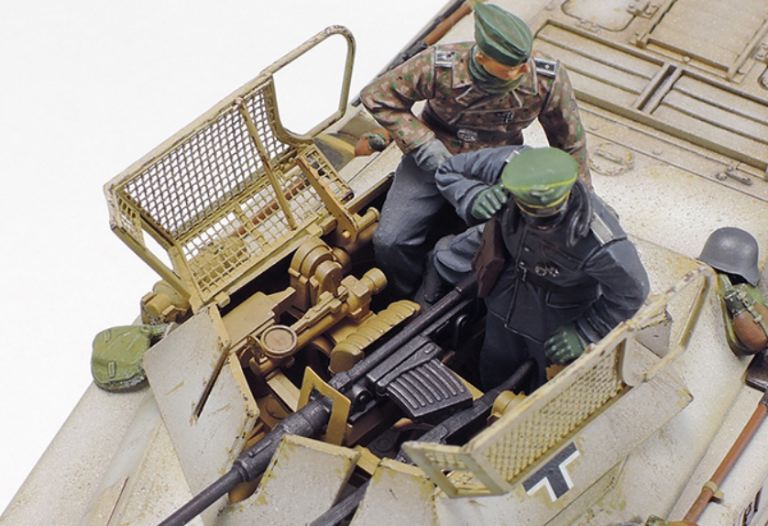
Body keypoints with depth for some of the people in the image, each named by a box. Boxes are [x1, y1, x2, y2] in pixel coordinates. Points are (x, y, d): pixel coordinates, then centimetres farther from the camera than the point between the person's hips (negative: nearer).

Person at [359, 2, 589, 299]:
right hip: (436, 156, -1)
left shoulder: (549, 82, -24)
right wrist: (422, 144, -23)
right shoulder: (438, 67, -29)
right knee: (390, 242, -14)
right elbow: (377, 96, -14)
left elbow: (570, 142, -5)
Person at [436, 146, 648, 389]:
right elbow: (448, 172, -17)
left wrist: (584, 333, -15)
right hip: (507, 294, 4)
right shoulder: (510, 166, -35)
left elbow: (630, 292, -22)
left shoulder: (600, 245, -43)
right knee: (494, 371, 30)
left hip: (558, 314, -4)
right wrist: (475, 198, -38)